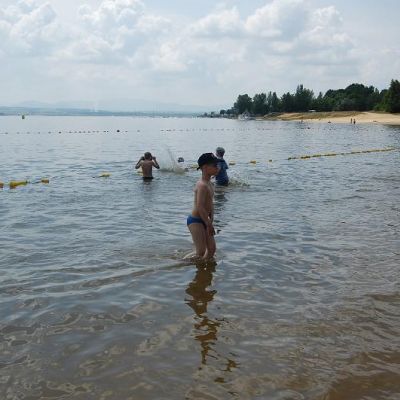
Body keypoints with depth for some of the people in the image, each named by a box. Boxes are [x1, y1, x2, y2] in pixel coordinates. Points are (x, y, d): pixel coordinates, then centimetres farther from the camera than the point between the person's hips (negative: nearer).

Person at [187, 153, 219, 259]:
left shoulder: (209, 183, 11)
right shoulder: (202, 185, -21)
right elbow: (200, 207, -27)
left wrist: (211, 221, 11)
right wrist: (209, 224, -23)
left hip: (203, 220, 10)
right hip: (195, 221, -10)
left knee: (212, 248, 11)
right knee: (201, 252, -9)